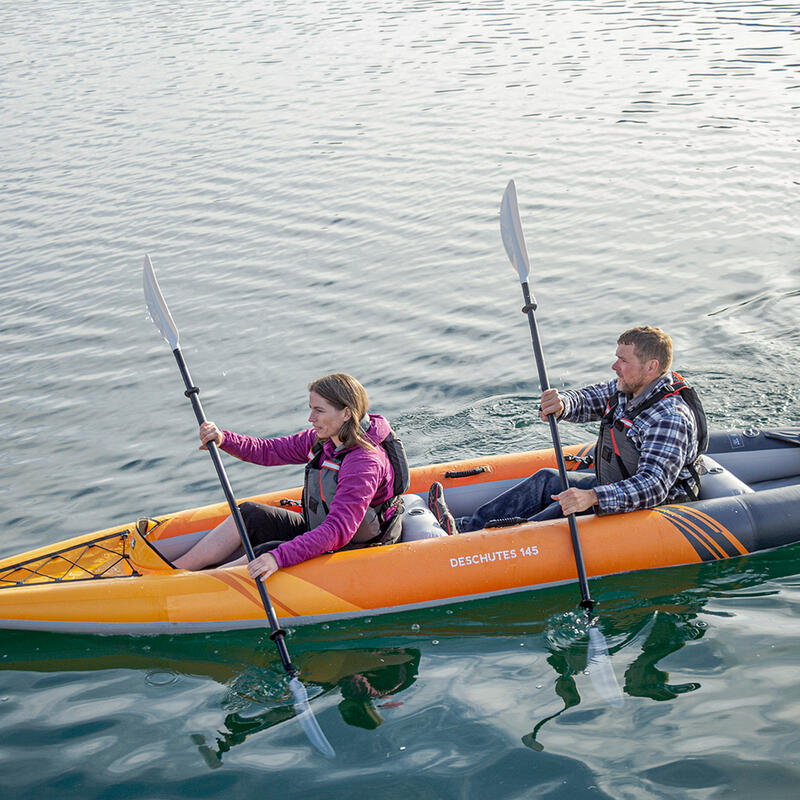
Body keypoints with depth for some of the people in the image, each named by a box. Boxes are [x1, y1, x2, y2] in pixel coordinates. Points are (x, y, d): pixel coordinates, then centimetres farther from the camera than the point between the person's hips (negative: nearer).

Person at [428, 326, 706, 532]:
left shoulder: (671, 418, -29)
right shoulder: (627, 389, 0)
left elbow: (654, 485, -38)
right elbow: (587, 400, 3)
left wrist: (593, 497, -50)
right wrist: (561, 404, -24)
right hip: (616, 486, 10)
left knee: (569, 510, -26)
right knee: (547, 480, 5)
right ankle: (466, 528, 0)